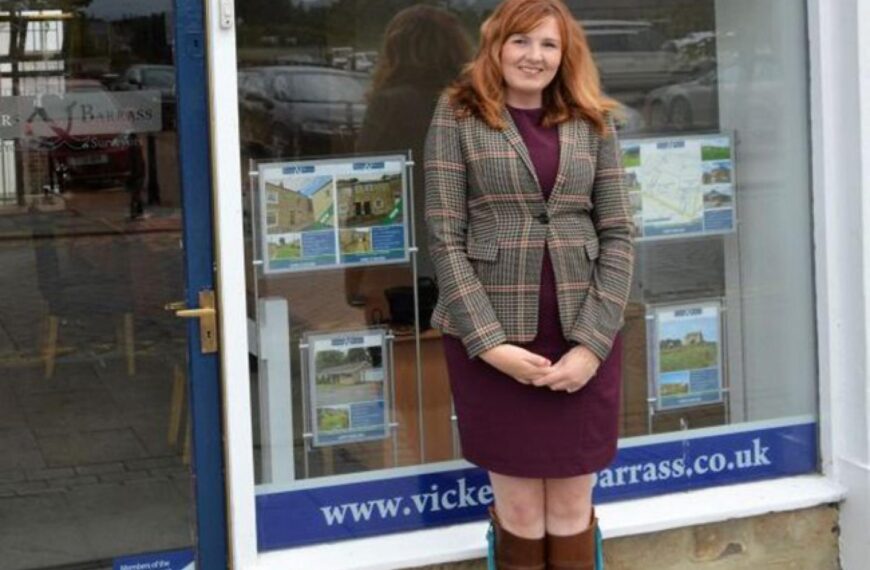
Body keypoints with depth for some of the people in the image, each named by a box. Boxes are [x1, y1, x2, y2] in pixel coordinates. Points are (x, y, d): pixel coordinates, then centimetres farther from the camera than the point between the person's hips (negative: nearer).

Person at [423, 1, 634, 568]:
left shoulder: (594, 122, 8)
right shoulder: (458, 117, 1)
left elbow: (618, 236, 4)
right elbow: (445, 239, -5)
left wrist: (591, 344, -8)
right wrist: (490, 343, -14)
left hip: (582, 338, 2)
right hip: (492, 337, -2)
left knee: (572, 509, 6)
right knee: (520, 512, 1)